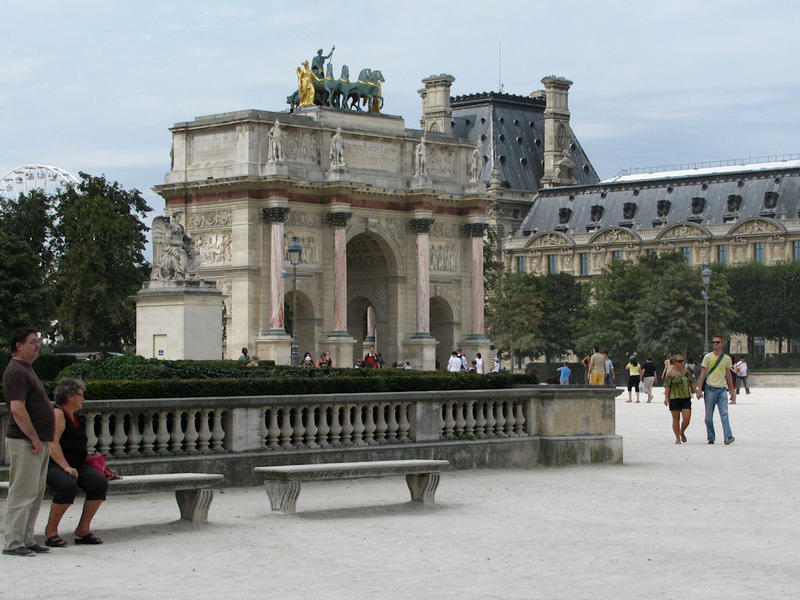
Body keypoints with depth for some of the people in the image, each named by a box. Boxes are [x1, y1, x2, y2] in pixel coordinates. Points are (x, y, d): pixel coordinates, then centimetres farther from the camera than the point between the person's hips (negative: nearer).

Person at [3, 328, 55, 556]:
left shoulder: (26, 369, 19)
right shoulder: (16, 372, -15)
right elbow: (17, 410, -23)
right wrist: (34, 438, -20)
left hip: (38, 442, 10)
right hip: (24, 443, -10)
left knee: (35, 494, 12)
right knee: (22, 493, -8)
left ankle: (26, 540, 17)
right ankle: (13, 543, -6)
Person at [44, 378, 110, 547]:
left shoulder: (77, 419, 22)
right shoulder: (57, 414, -6)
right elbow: (52, 444, -17)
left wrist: (91, 461, 14)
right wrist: (66, 467, -26)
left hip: (76, 465, 8)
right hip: (52, 465, -8)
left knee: (100, 482, -17)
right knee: (68, 485, -37)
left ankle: (83, 529, -14)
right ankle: (51, 531, -21)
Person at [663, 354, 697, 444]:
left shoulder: (686, 371, 9)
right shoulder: (670, 373, -4)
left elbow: (691, 382, 16)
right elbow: (667, 386, -6)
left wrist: (696, 391, 11)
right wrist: (666, 398, -14)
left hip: (686, 398, 3)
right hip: (674, 398, -3)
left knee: (687, 418, -5)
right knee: (676, 419, 2)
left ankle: (682, 432, 22)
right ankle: (677, 438, 12)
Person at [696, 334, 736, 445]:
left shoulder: (727, 358, 10)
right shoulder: (708, 357, 3)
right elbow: (703, 373, 2)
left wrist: (732, 390, 19)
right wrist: (699, 389, -5)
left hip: (722, 389, 1)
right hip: (710, 388, -1)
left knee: (724, 414, -12)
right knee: (709, 416, 3)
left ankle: (728, 437, -20)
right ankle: (711, 438, 13)